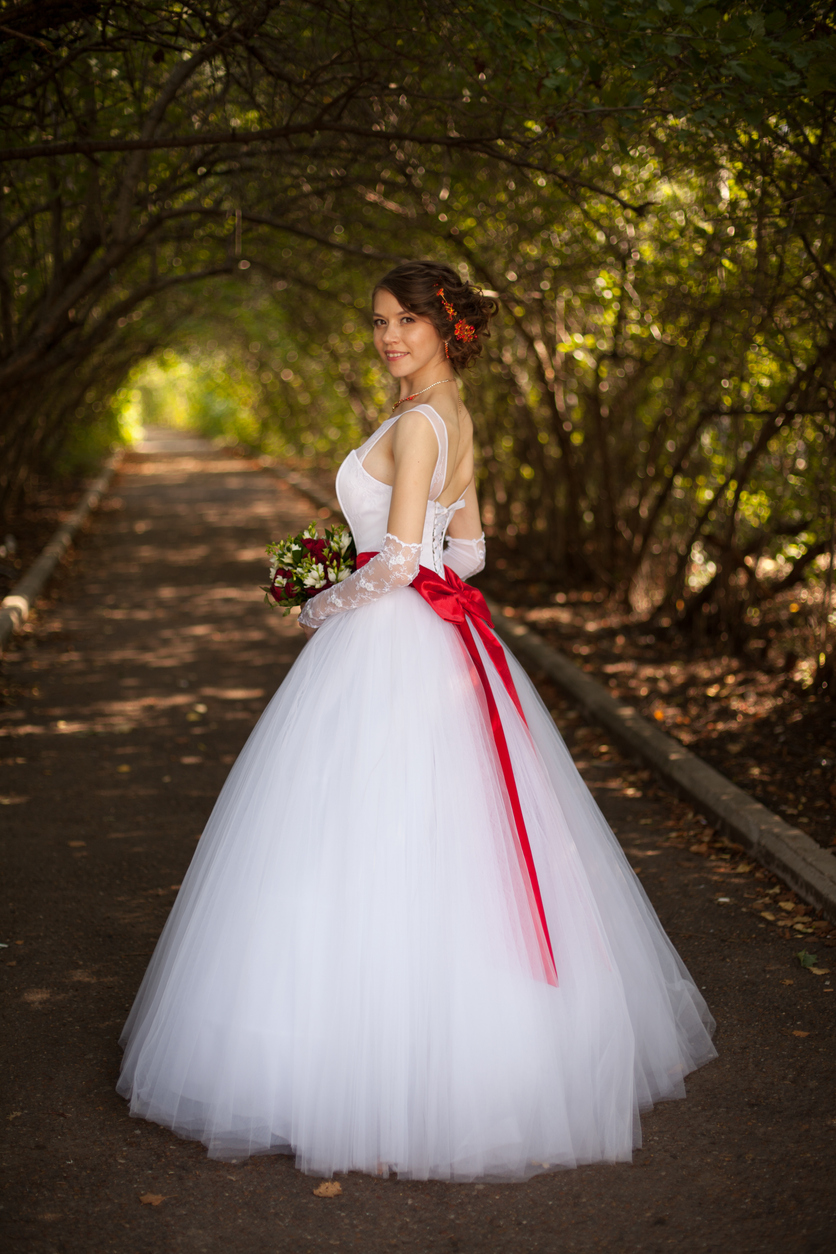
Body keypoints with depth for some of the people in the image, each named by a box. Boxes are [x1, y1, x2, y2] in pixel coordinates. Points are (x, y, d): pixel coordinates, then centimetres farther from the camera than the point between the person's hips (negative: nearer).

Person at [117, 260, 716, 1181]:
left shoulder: (415, 424, -14)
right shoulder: (455, 421, 14)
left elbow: (400, 558, -19)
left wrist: (323, 610, -4)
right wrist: (354, 590, 16)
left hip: (388, 652, -10)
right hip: (436, 643, 10)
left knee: (370, 857, -4)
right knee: (438, 849, 15)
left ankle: (384, 1080, 4)